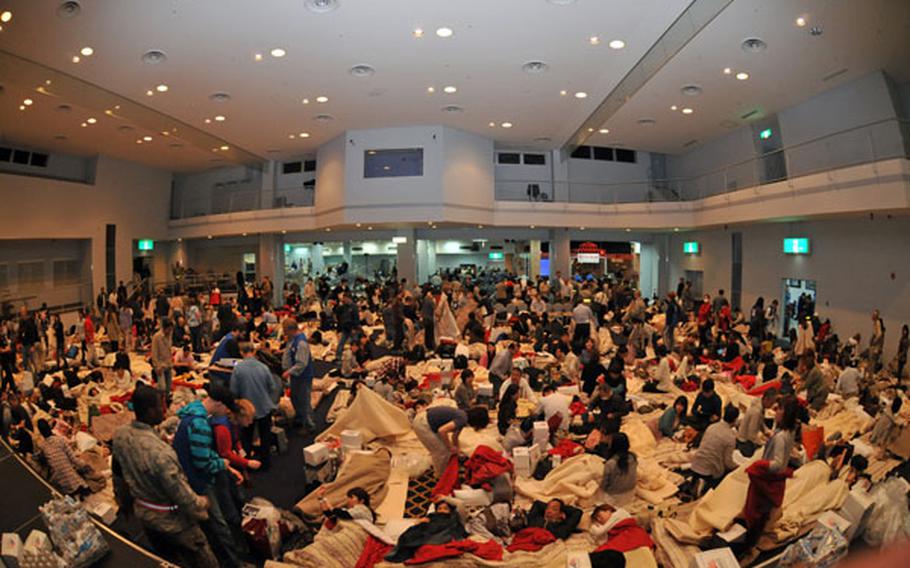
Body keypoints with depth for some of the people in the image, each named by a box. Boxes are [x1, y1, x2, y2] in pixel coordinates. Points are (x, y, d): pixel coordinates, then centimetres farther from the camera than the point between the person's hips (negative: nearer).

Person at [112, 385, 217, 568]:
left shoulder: (120, 435, -14)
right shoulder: (160, 452, -38)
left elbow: (118, 474, 5)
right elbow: (182, 495, -27)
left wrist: (125, 501, 22)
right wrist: (202, 504, -7)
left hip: (142, 513, 8)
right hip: (172, 520, -7)